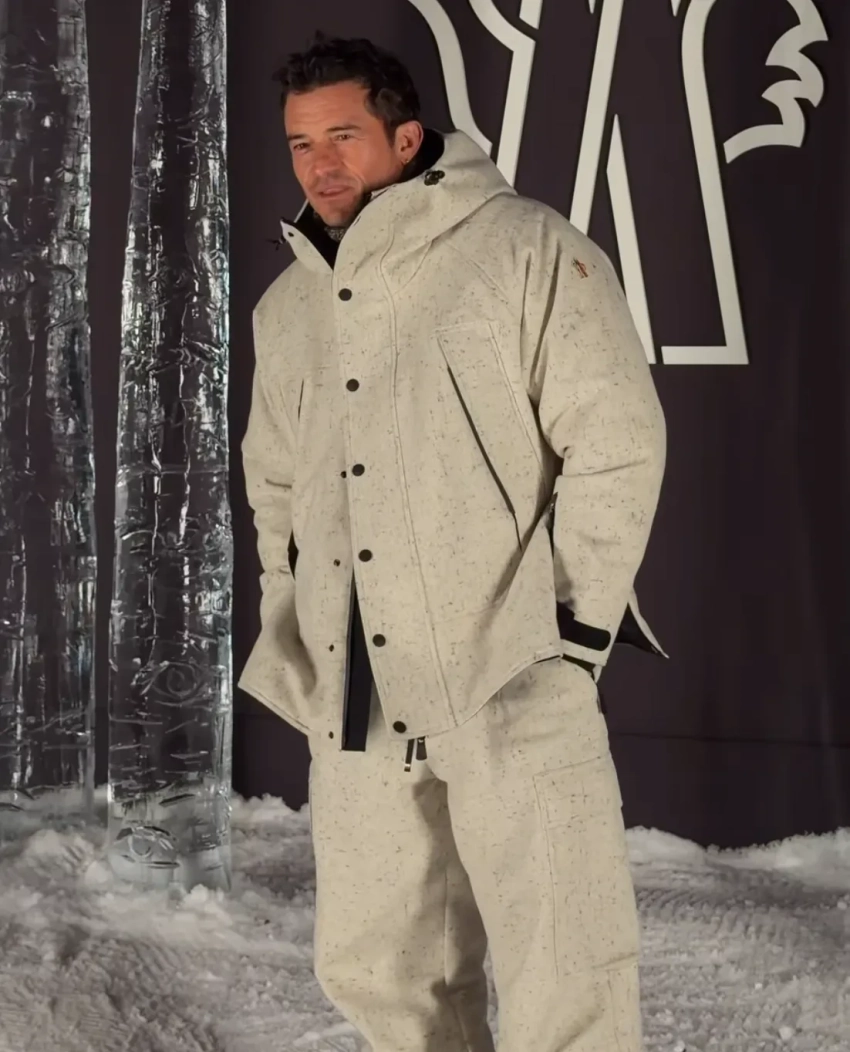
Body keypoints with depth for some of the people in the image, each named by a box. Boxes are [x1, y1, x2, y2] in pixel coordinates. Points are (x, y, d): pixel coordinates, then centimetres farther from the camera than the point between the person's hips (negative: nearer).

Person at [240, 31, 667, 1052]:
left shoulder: (525, 249, -4)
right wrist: (290, 633, 18)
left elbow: (617, 440, -7)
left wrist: (577, 625, -10)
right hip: (357, 701, 6)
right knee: (371, 967, 11)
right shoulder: (287, 308, 16)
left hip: (513, 679, -6)